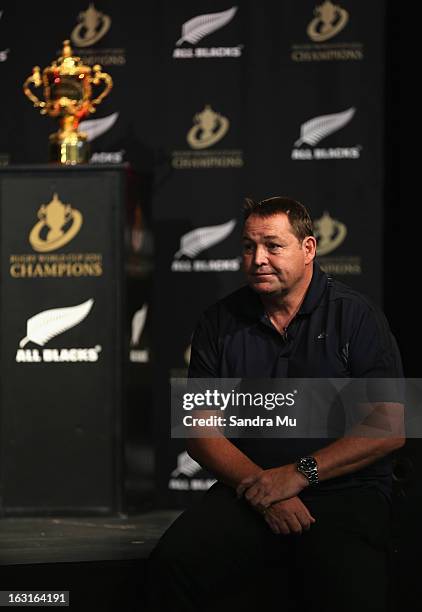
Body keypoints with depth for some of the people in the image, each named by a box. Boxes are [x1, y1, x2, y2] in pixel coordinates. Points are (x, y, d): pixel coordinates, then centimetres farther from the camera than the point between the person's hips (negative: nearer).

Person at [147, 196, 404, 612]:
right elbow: (201, 435, 7)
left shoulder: (356, 316, 2)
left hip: (345, 493, -3)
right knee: (172, 563, -24)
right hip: (248, 491, 3)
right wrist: (262, 488, -11)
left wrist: (300, 474, -13)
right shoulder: (219, 323, 11)